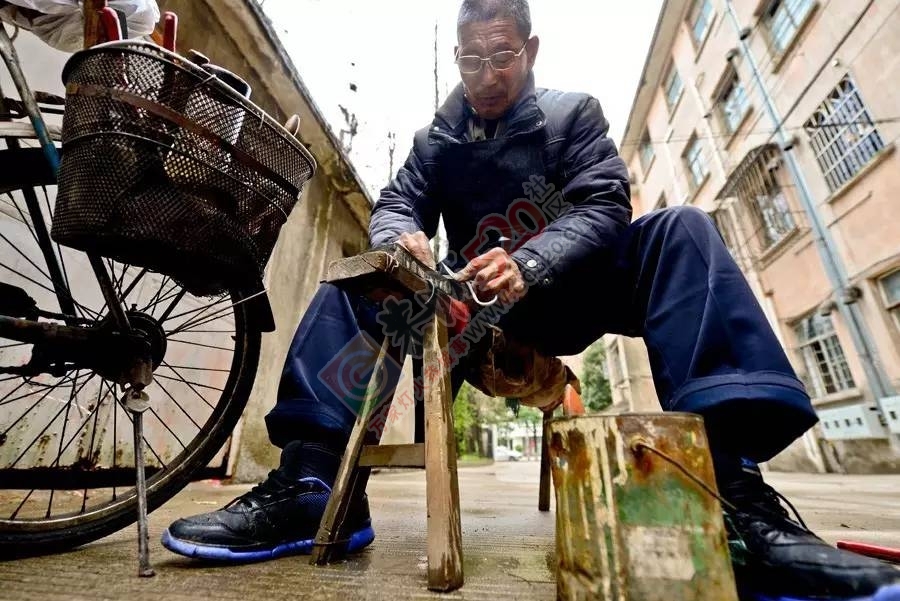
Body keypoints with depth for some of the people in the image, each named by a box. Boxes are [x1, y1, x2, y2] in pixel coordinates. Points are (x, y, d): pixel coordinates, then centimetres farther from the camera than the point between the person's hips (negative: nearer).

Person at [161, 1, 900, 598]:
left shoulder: (574, 113, 8)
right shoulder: (436, 143, 14)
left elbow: (604, 206, -8)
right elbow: (394, 205, 0)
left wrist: (531, 261, -29)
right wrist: (400, 239, -26)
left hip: (563, 296, -1)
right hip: (481, 307, 2)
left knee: (681, 231, -23)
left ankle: (729, 483, -35)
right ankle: (311, 481, -23)